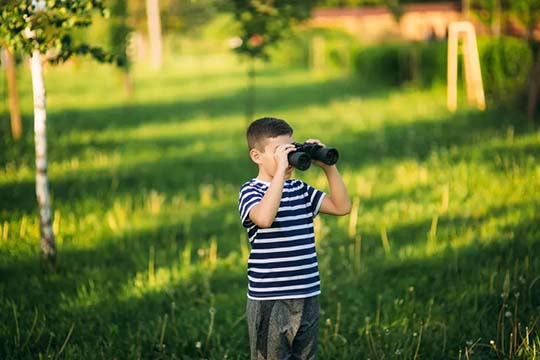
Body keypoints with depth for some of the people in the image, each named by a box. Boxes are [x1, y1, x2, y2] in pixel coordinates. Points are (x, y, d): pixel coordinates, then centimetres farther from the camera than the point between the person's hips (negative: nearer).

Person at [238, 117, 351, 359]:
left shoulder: (300, 190, 11)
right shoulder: (250, 191, -9)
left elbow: (342, 207, 9)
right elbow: (264, 218, -31)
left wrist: (328, 167, -1)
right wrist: (280, 170, -29)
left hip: (307, 296, 6)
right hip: (269, 301, -6)